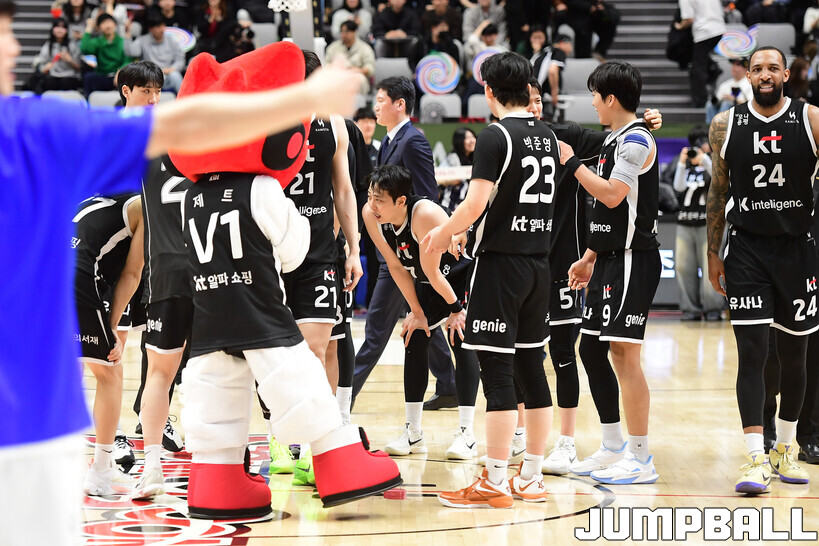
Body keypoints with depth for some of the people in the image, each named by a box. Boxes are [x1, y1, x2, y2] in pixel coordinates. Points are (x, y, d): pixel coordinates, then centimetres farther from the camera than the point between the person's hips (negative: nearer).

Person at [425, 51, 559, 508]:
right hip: (539, 261, 8)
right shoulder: (548, 136, 12)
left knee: (497, 369, -6)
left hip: (501, 261, -8)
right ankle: (532, 478, 16)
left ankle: (494, 483, -5)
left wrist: (443, 234, -2)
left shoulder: (496, 136, -12)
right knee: (531, 366, 11)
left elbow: (478, 202, -20)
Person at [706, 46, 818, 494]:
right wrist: (713, 254, 7)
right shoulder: (726, 125, 1)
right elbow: (718, 193, 10)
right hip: (746, 249, 0)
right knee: (752, 352, -9)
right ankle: (756, 460, -10)